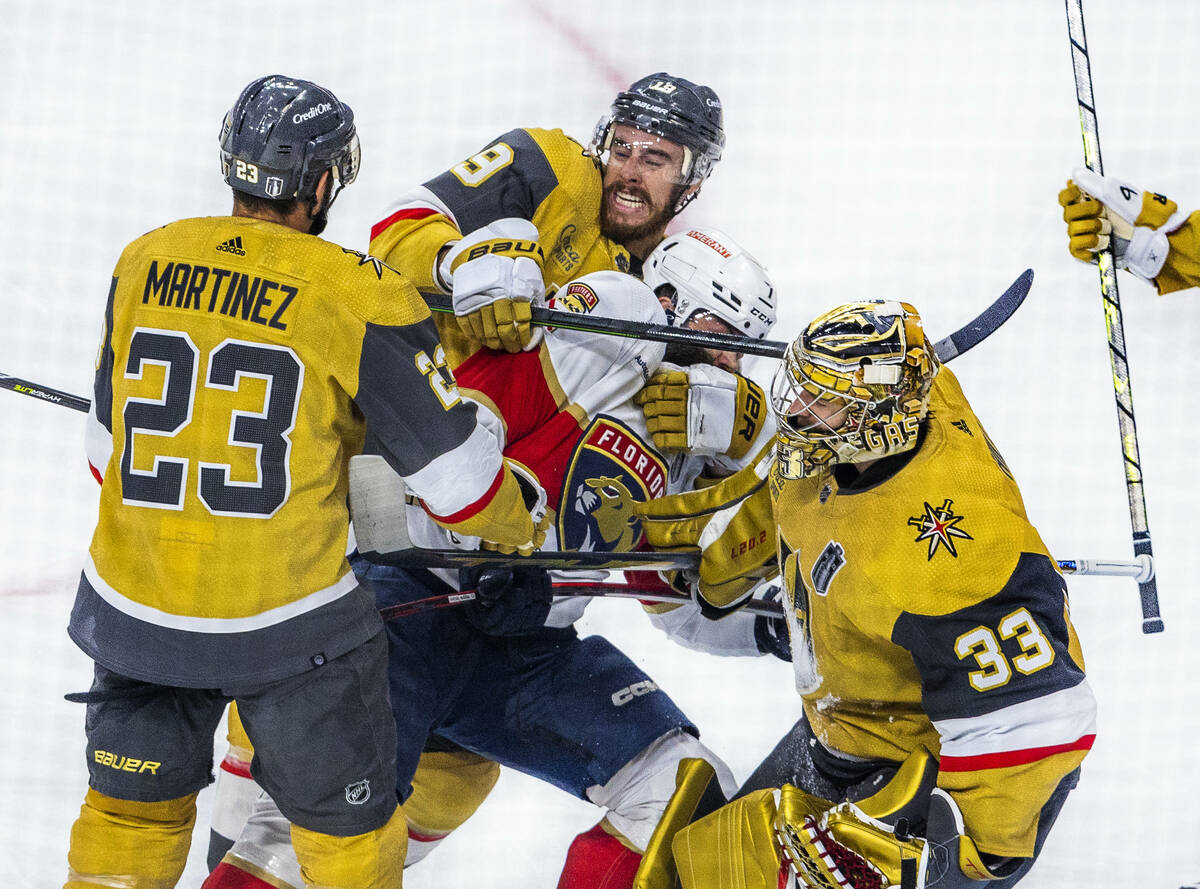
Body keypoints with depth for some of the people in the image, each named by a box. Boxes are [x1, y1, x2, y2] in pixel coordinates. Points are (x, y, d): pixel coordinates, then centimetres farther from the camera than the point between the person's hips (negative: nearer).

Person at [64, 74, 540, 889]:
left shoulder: (143, 263, 2)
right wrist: (520, 530, 13)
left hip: (133, 607, 5)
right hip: (288, 623, -4)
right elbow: (454, 476, -7)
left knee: (129, 818, 20)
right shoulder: (359, 296, -12)